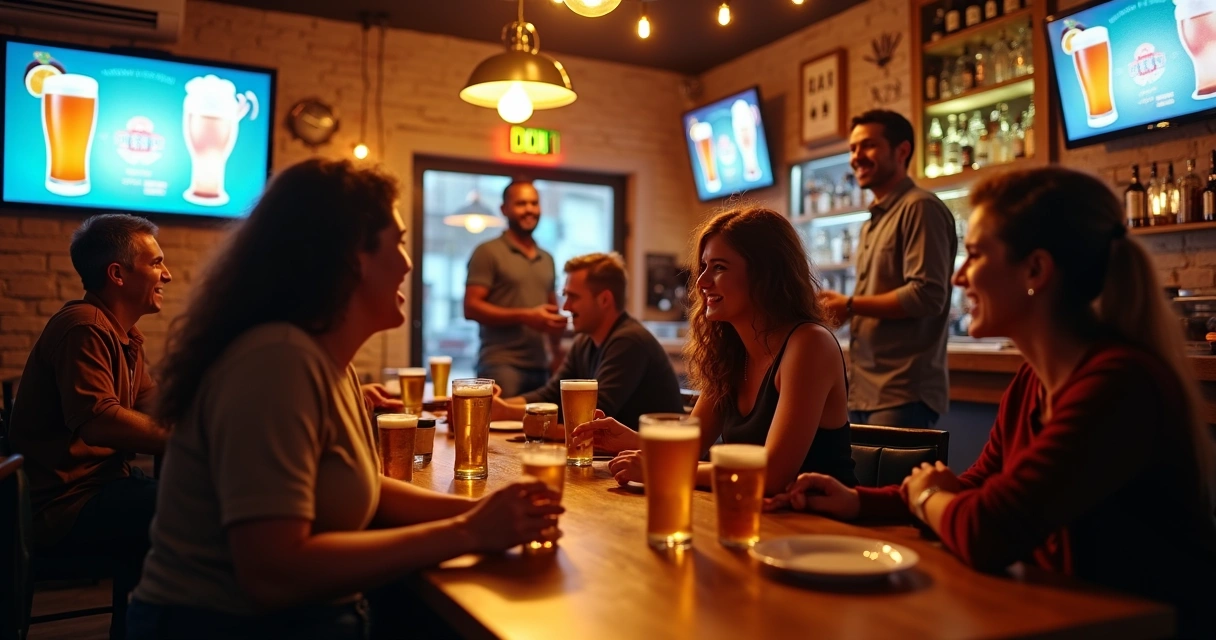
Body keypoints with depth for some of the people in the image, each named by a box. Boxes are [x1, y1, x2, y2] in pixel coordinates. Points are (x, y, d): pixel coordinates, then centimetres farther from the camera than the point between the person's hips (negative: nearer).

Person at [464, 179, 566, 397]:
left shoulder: (547, 259, 18)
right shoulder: (488, 252, -1)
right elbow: (471, 307, -8)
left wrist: (558, 354, 9)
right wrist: (525, 316, -16)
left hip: (539, 367, 6)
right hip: (500, 364, -5)